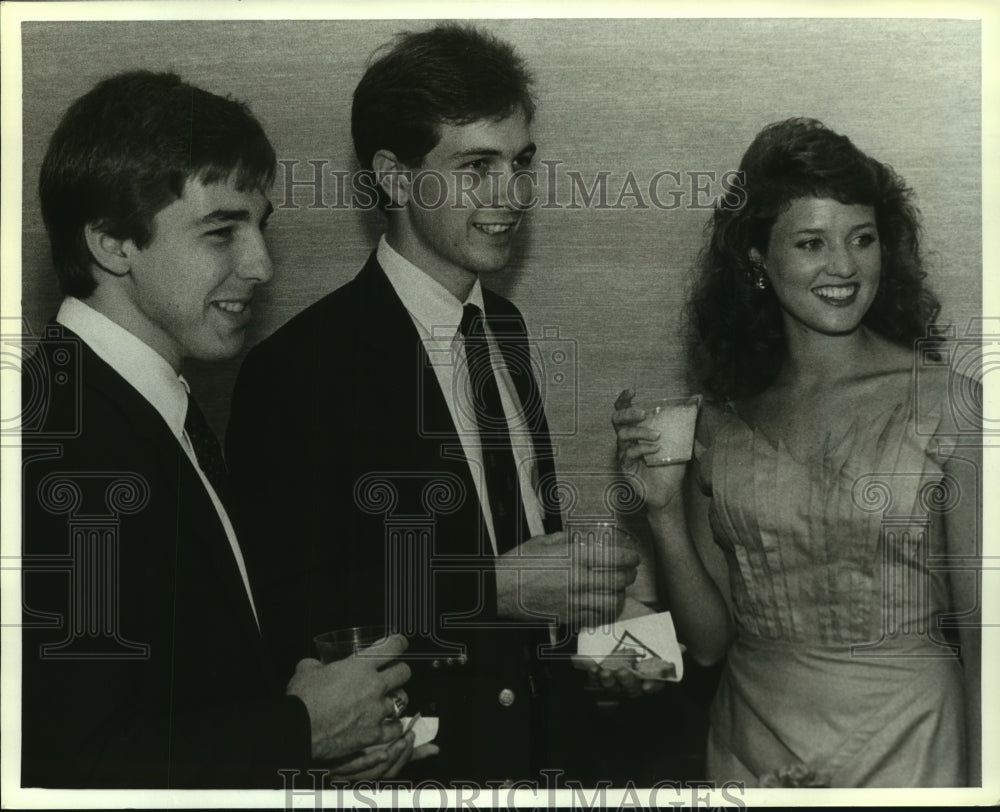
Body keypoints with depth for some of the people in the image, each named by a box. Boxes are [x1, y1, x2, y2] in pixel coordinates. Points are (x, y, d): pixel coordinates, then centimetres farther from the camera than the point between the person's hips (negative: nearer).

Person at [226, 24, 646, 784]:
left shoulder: (504, 326, 3)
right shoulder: (300, 366, -21)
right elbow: (286, 616, -22)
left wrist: (586, 630, -4)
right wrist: (493, 587, -26)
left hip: (539, 738, 7)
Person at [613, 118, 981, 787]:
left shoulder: (946, 401, -9)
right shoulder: (721, 424, 0)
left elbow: (983, 626, -8)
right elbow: (709, 640, 2)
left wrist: (980, 775, -16)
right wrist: (665, 508, -11)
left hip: (904, 747, -2)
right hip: (751, 749, 3)